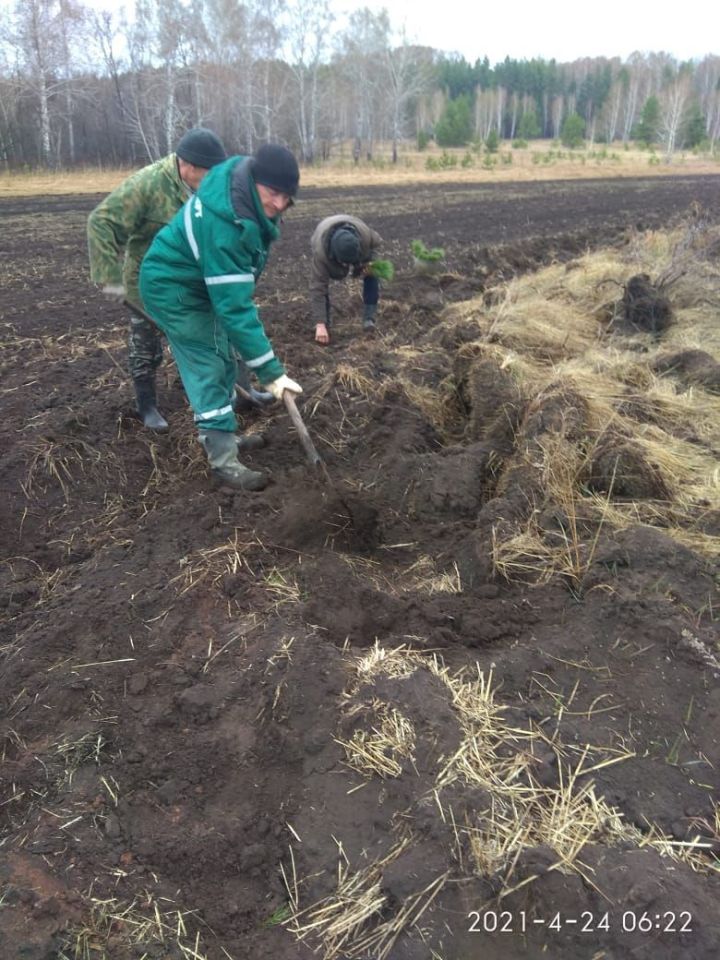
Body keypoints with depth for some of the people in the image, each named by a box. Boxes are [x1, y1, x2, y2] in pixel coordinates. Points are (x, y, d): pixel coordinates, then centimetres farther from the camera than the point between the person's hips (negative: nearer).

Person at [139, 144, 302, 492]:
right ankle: (223, 460, -1)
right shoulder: (224, 226, -37)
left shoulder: (241, 185, -10)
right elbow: (234, 305, -38)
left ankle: (224, 436, 30)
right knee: (208, 369, -8)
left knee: (223, 361, 16)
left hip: (197, 281, 10)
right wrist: (269, 370, -37)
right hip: (174, 289, -10)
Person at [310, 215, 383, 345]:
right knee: (322, 283, -24)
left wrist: (369, 262, -32)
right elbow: (317, 288, -46)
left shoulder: (365, 233, -42)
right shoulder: (320, 252, -47)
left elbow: (376, 243, -14)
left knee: (371, 276, -17)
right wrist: (320, 324, -50)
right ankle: (325, 324, -8)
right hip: (326, 248, -2)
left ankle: (369, 319, -9)